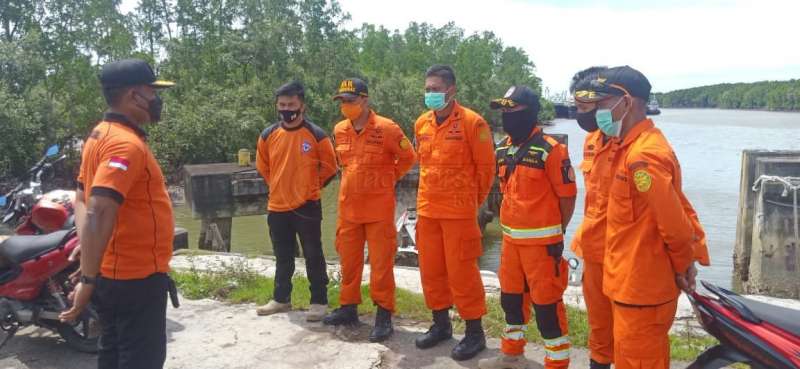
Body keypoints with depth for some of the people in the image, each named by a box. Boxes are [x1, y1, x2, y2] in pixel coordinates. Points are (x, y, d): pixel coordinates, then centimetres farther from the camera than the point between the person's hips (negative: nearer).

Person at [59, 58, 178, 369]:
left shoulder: (101, 135, 10)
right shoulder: (127, 145, -22)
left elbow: (82, 200, 15)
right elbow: (99, 214, -30)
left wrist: (89, 262, 11)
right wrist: (88, 280, -28)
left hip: (112, 273, 10)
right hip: (136, 277, -10)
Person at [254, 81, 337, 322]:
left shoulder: (316, 135, -9)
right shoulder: (268, 135, 2)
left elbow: (329, 167, 1)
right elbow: (262, 166, 17)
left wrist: (310, 187, 5)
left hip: (307, 206, -4)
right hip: (277, 207, 4)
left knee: (313, 256, 5)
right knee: (283, 257, 17)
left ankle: (319, 301, 15)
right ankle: (281, 299, 30)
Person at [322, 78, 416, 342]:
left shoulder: (386, 129, -12)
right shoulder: (339, 130, 6)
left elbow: (408, 158, -1)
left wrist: (388, 180, 4)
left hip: (379, 208, -6)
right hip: (348, 207, 6)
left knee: (381, 263, -1)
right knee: (348, 260, 14)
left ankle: (384, 315, 8)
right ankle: (348, 308, 28)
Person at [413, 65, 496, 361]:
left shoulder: (472, 122, -12)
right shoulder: (421, 123, 7)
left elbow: (486, 166, -6)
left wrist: (473, 200, 3)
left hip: (459, 211, -6)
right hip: (427, 209, 6)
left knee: (461, 271, -2)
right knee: (431, 269, 13)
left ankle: (474, 331, 13)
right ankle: (441, 323, 30)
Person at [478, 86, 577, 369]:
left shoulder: (550, 150, -15)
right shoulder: (502, 150, 8)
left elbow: (567, 196, -11)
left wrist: (557, 234, -5)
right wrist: (508, 225, 14)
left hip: (541, 240, -8)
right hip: (511, 238, 8)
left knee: (547, 304, -1)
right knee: (511, 298, 19)